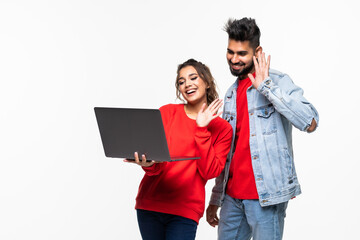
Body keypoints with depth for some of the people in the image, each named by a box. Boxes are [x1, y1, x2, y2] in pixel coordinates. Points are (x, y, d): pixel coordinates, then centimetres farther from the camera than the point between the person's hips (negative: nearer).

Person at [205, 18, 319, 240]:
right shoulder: (231, 94, 16)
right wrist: (215, 199, 20)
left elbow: (310, 122, -21)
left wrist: (265, 86, -19)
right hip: (232, 196, 6)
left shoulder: (277, 82, -5)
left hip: (266, 196, -6)